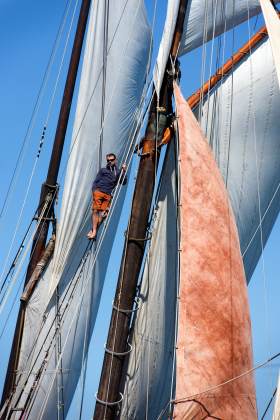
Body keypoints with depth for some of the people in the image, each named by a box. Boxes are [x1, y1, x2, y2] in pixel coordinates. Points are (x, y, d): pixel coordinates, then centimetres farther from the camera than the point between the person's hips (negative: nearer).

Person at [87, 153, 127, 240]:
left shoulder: (118, 171, 20)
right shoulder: (103, 170, 18)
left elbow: (123, 182, 8)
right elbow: (95, 181, 15)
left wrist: (124, 171, 1)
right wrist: (94, 191, -1)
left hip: (108, 195, 1)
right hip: (99, 192, -1)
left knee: (104, 214, -10)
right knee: (96, 211, -14)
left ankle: (92, 231, -4)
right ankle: (94, 231, -14)